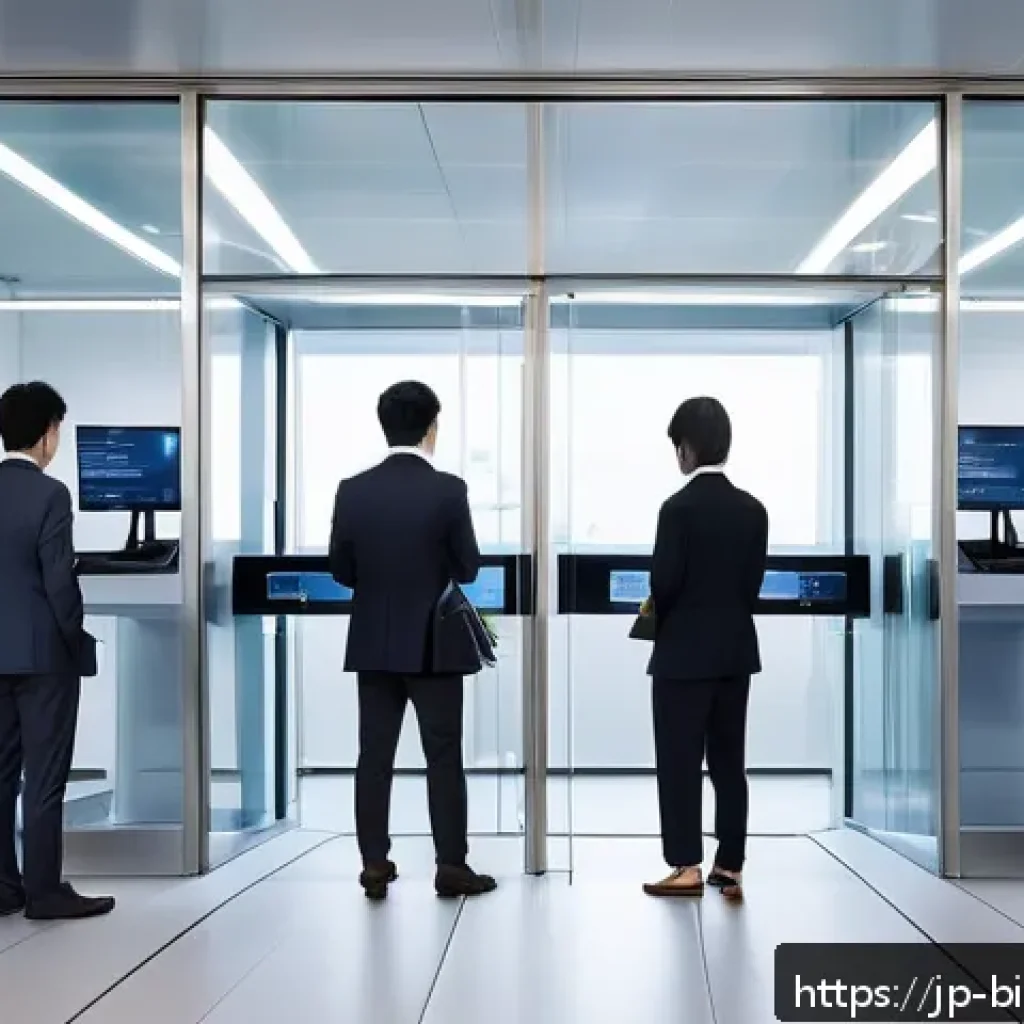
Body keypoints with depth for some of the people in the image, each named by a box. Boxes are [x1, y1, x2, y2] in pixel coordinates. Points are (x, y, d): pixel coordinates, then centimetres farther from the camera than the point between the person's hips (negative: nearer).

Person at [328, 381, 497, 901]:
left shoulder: (353, 490, -3)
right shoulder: (448, 490, -12)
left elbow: (341, 571, 3)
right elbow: (468, 569, -6)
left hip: (373, 643, 3)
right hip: (432, 643, -3)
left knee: (374, 756, 7)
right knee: (443, 757, 4)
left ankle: (375, 866, 11)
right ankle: (452, 867, 7)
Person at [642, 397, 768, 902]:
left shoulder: (679, 507, -14)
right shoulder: (753, 509, 3)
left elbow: (664, 582, -13)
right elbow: (753, 584, 5)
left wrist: (663, 625, 6)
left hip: (684, 653, -6)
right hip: (735, 651, 6)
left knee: (680, 762, 2)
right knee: (728, 761, 9)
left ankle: (687, 866, 4)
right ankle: (730, 867, 12)